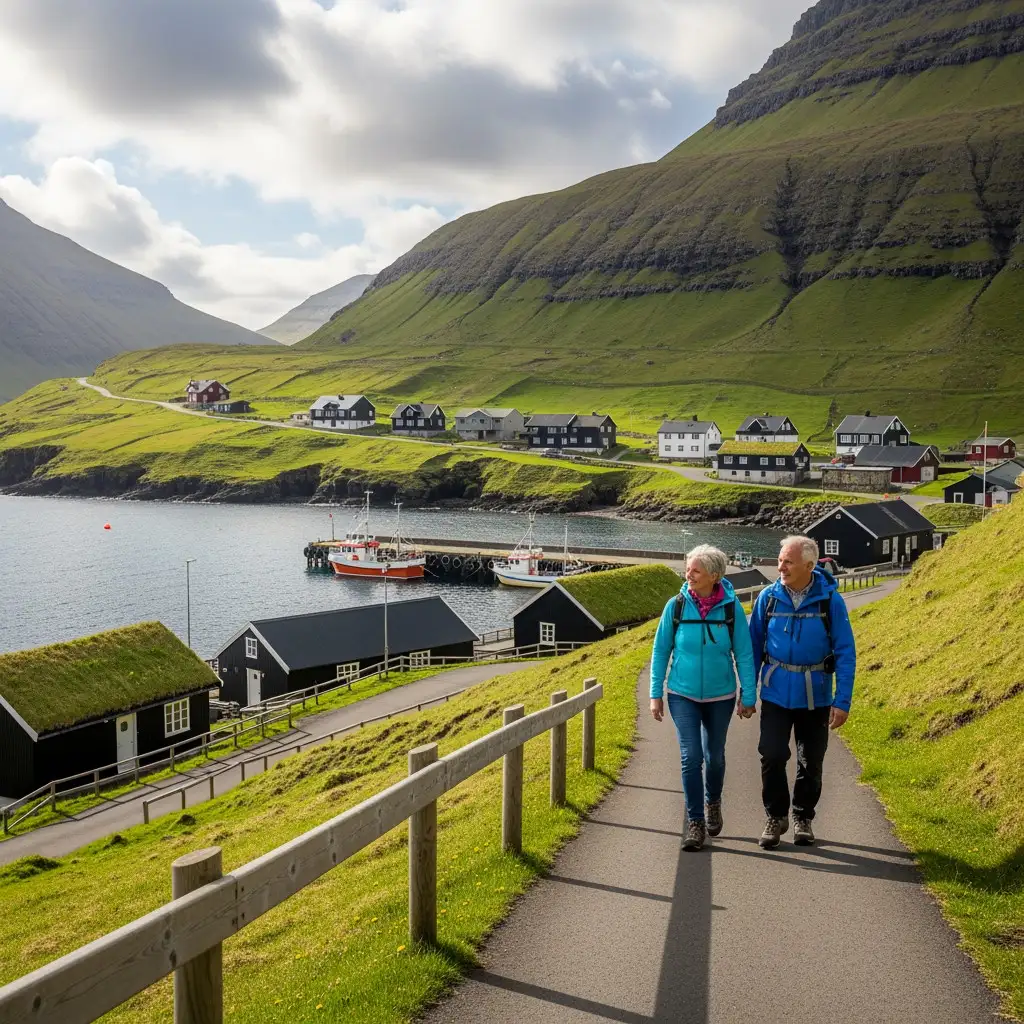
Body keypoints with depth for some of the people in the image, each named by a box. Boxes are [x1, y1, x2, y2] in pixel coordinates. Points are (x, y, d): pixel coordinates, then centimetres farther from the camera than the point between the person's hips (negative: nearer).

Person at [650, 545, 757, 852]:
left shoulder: (731, 608, -12)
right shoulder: (676, 605, -11)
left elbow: (744, 654, -4)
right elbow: (661, 651, -2)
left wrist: (749, 697, -3)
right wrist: (656, 694, -1)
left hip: (720, 697, 1)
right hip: (683, 696, 0)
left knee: (714, 756, 14)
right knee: (691, 757, -8)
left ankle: (713, 802, 42)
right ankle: (695, 823, 4)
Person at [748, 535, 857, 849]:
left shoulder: (830, 600, -11)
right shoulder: (768, 597, -6)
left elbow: (845, 653, -7)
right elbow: (754, 646, 4)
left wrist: (843, 700, -11)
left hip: (815, 695, 0)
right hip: (776, 692, 0)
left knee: (811, 761, 10)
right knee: (772, 755, -8)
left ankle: (803, 817, 30)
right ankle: (776, 816, 12)